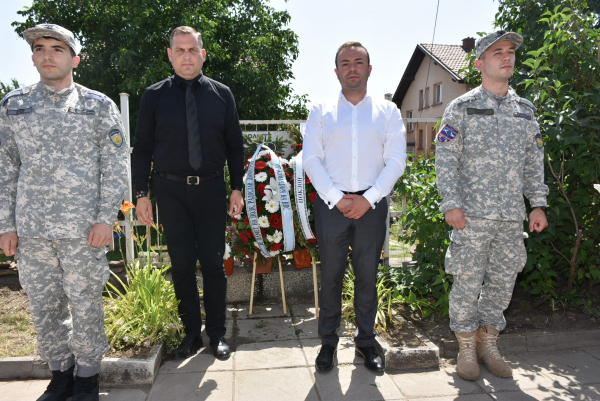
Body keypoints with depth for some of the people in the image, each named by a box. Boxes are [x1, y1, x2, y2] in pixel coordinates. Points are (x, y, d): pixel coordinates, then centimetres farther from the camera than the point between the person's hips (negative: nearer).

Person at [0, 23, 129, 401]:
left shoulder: (99, 106, 2)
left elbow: (116, 167, -2)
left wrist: (105, 218, -9)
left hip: (83, 228, -3)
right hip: (31, 229, 4)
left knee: (85, 303, 6)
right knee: (44, 305, 12)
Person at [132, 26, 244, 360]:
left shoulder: (221, 94, 6)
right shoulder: (155, 95, 4)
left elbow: (235, 144, 7)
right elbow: (143, 147, 5)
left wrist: (237, 188, 2)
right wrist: (142, 194, -1)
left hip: (211, 190, 0)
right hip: (171, 191, 0)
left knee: (214, 263, 5)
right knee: (182, 264, 6)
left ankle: (217, 334, 22)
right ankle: (191, 333, 23)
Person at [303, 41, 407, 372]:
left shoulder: (388, 111, 9)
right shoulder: (321, 111, 9)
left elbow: (396, 161, 2)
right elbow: (311, 159, 1)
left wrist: (368, 198, -10)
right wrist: (337, 198, -10)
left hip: (371, 204, 1)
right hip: (331, 203, 0)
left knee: (368, 276, 7)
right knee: (330, 275, 4)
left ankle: (366, 341, 24)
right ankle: (328, 342, 21)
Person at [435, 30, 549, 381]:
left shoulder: (526, 110, 14)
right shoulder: (461, 108, 0)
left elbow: (534, 162, 16)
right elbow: (445, 159, -6)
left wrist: (538, 204, 9)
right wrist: (451, 204, -14)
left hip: (513, 215, 5)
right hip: (472, 212, -4)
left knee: (503, 280, 10)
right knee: (468, 281, 1)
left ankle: (489, 343, 26)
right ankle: (466, 347, 18)